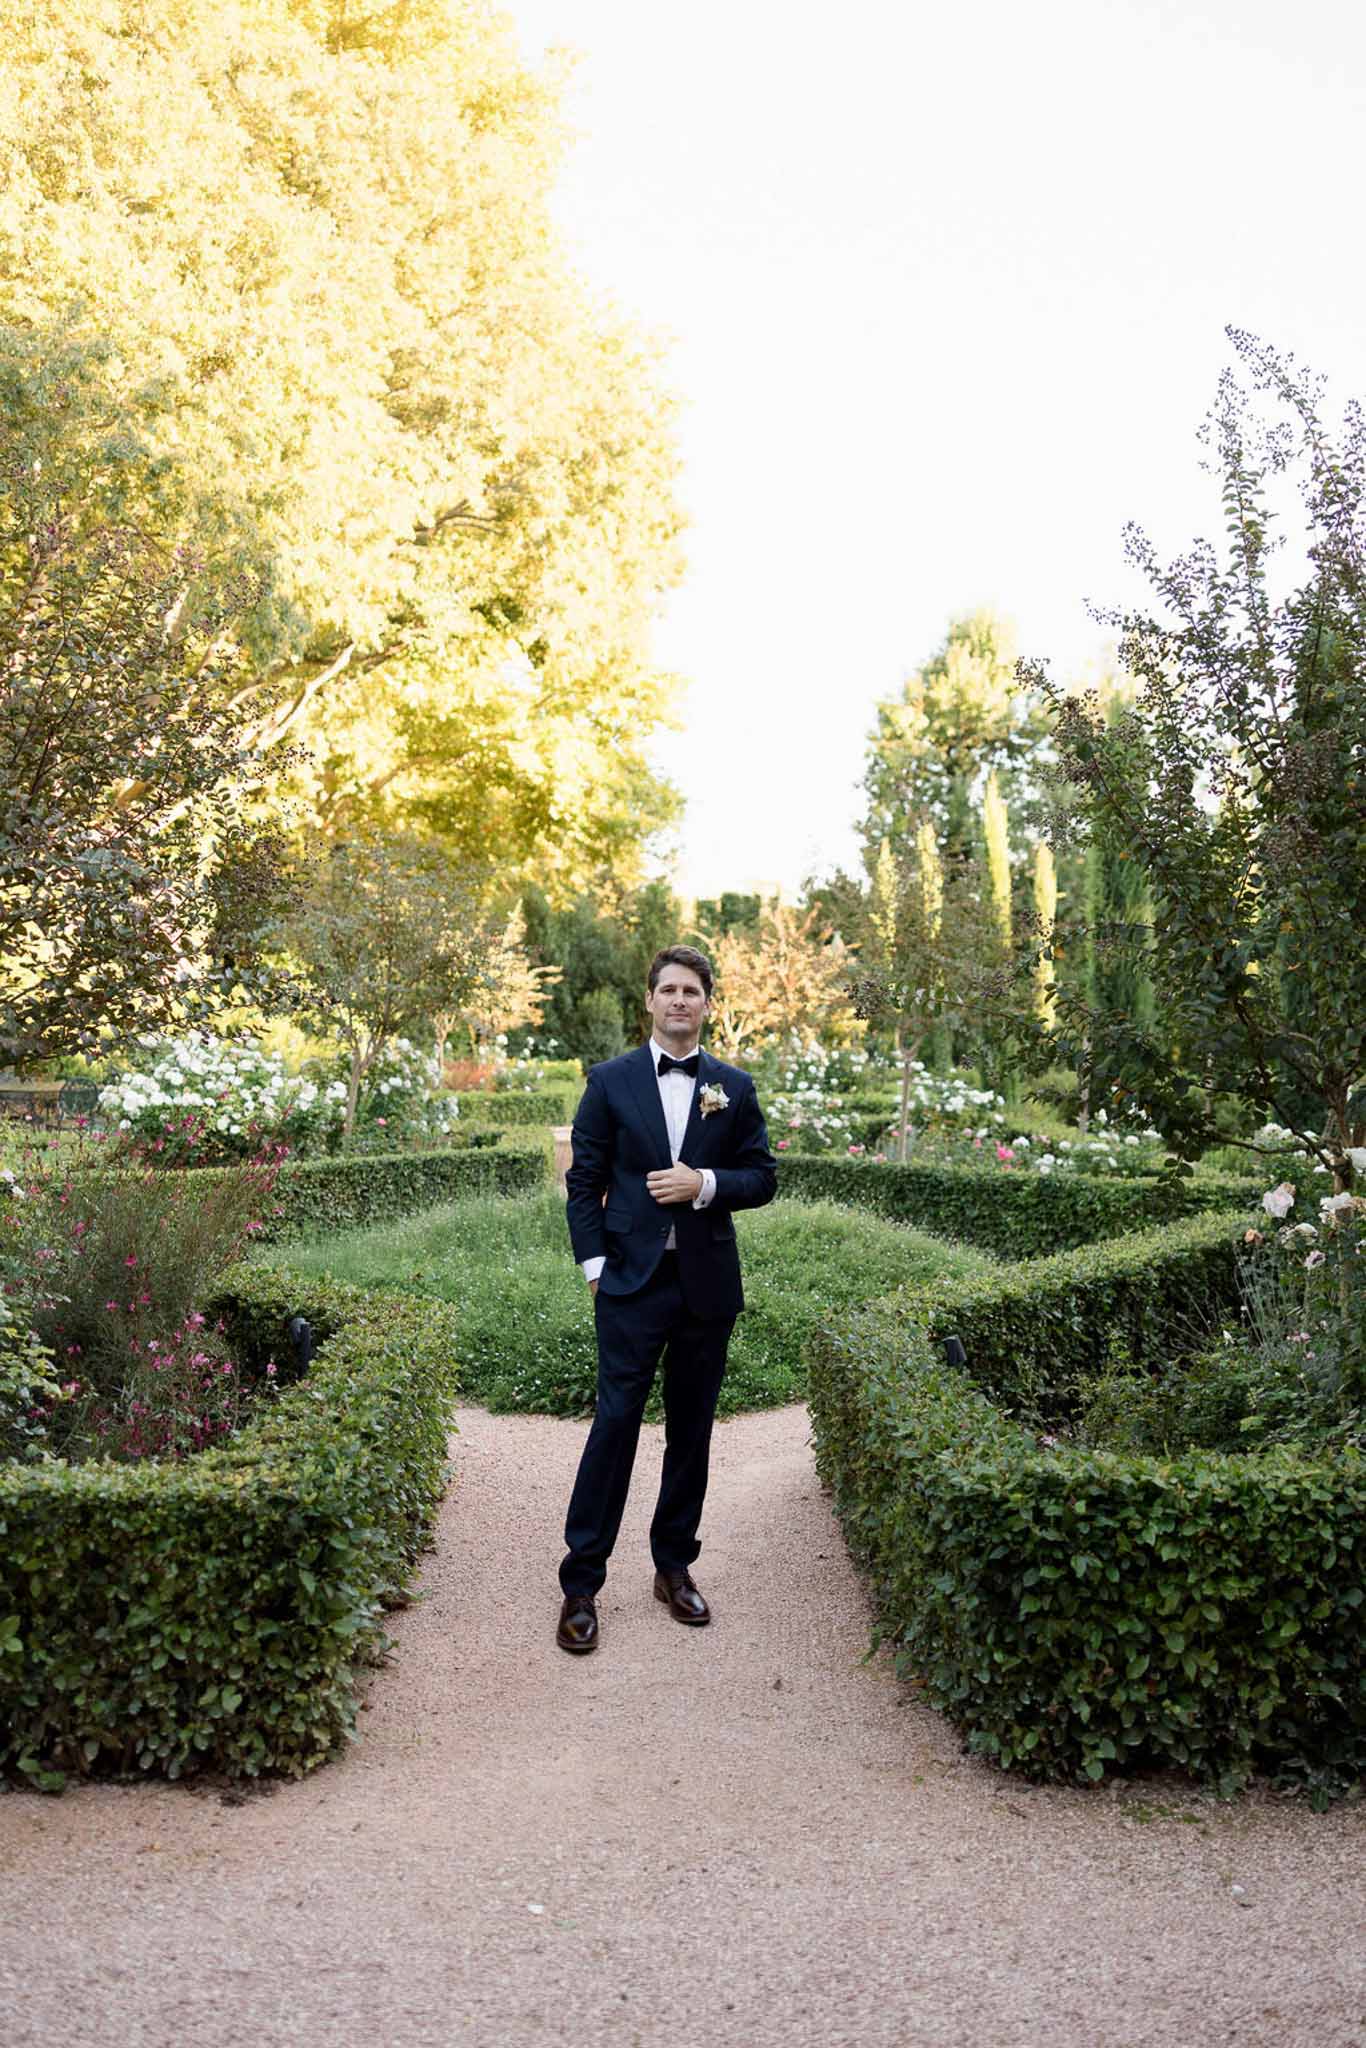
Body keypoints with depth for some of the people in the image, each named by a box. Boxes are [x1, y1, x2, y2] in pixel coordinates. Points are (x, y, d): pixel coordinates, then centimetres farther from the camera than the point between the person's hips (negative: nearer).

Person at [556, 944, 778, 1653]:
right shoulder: (610, 1081, 2)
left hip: (707, 1282, 3)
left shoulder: (734, 1087, 7)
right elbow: (584, 1181, 2)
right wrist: (594, 1263, -6)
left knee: (691, 1430, 10)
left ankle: (674, 1567, 24)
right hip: (632, 1280, -2)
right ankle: (581, 1585, 2)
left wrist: (705, 1183, -12)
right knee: (615, 1422, -5)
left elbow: (762, 1177, 7)